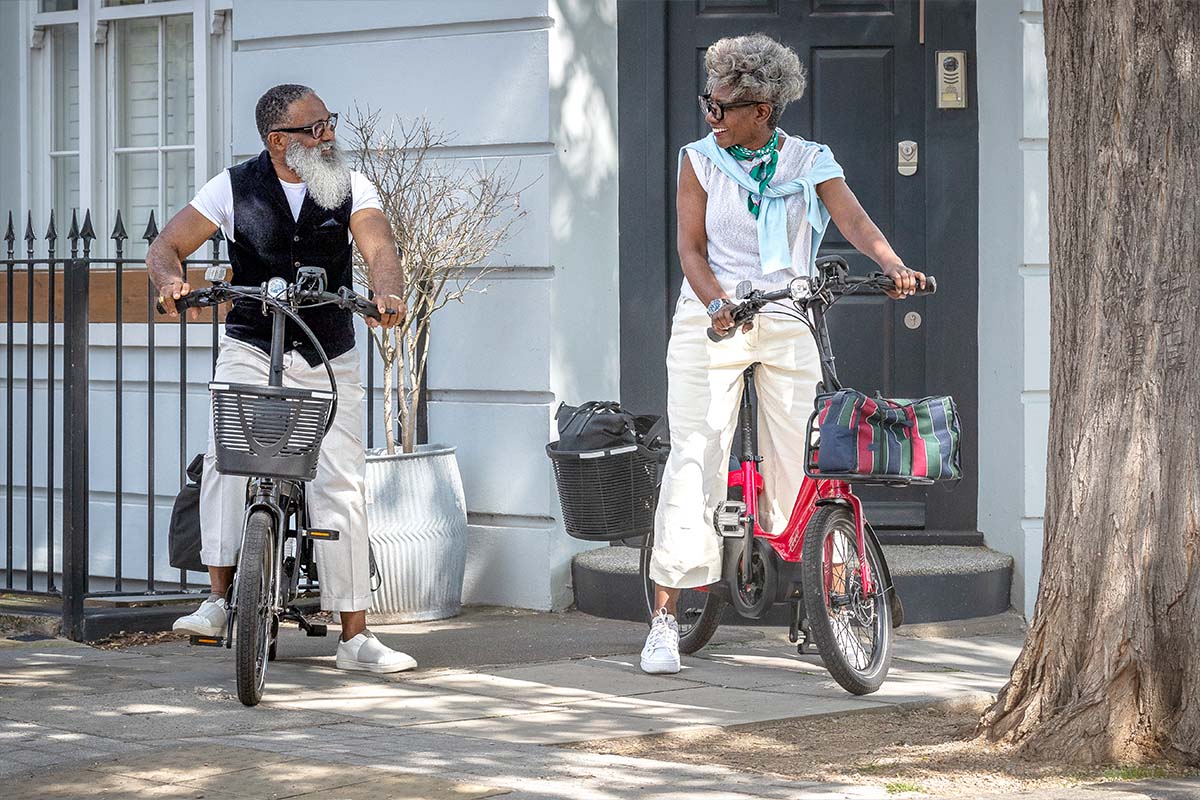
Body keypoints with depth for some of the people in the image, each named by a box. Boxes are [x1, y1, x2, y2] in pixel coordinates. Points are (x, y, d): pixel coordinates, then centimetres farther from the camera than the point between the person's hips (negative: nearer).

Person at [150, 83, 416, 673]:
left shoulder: (350, 188, 0)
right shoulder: (236, 188, -2)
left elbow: (379, 248, -15)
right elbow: (165, 247, -2)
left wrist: (388, 292, -38)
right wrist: (171, 279, -27)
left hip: (329, 360, 1)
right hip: (251, 349, -1)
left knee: (341, 486, -3)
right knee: (226, 454, -27)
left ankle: (355, 637, 4)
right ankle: (218, 600, -25)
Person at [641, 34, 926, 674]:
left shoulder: (809, 162, 4)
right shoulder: (701, 160, 5)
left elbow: (855, 222, -9)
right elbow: (691, 245, -1)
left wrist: (894, 265, -29)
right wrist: (717, 302, -20)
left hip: (786, 323, 1)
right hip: (710, 319, -1)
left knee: (798, 460, -3)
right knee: (694, 459, -10)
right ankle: (665, 619, -9)